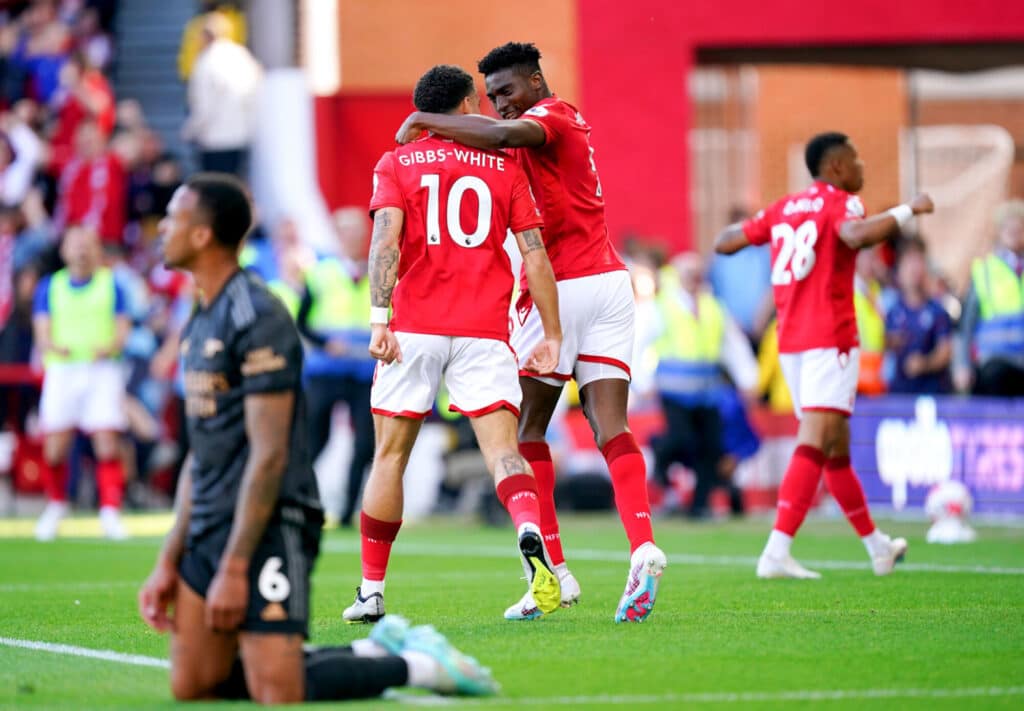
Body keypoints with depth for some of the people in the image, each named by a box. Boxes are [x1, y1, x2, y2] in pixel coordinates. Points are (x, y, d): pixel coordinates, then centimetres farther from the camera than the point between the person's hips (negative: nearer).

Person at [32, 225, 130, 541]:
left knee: (108, 444, -12)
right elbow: (42, 332, 3)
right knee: (54, 449, -2)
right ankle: (56, 505, 20)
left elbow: (122, 328, 3)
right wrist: (52, 346, -20)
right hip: (61, 370, 1)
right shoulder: (50, 287, 11)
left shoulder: (111, 284, 8)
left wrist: (109, 347, -19)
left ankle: (110, 511, -7)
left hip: (103, 370, -1)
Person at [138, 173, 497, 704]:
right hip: (210, 524, 9)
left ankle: (419, 666, 4)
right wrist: (169, 561, 15)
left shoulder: (257, 319, -14)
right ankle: (377, 649, 13)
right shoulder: (200, 322, 17)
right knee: (192, 687, 3)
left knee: (277, 693, -18)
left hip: (268, 524, -9)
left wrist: (234, 568, -21)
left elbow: (269, 455, -19)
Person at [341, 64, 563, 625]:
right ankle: (530, 533, -38)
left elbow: (385, 240, -8)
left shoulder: (396, 165, 8)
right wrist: (552, 335, 9)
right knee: (502, 448, -8)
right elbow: (535, 256, 6)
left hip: (414, 328, 0)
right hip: (484, 334, 0)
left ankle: (371, 591, 12)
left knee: (389, 456, 10)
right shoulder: (503, 168, 11)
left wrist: (380, 321, -15)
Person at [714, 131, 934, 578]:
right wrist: (909, 210, -18)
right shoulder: (839, 203, -6)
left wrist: (744, 226, 40)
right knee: (815, 444, -14)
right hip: (830, 340, -8)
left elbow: (725, 242, 19)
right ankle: (776, 553, -26)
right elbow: (856, 235, -29)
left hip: (790, 343, 8)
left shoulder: (783, 209, 14)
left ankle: (876, 546, 31)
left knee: (837, 447, 17)